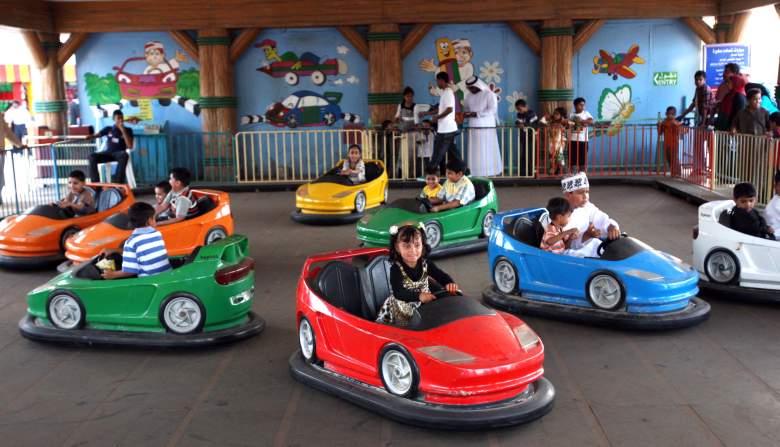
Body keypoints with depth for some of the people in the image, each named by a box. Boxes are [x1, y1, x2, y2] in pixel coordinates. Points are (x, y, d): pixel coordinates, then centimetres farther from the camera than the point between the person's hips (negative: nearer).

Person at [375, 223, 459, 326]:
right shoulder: (396, 269, -22)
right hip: (402, 310, -3)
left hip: (424, 304, 4)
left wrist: (450, 283, -36)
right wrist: (419, 296, -50)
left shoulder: (425, 263, -8)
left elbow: (441, 275, -10)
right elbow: (398, 293, -33)